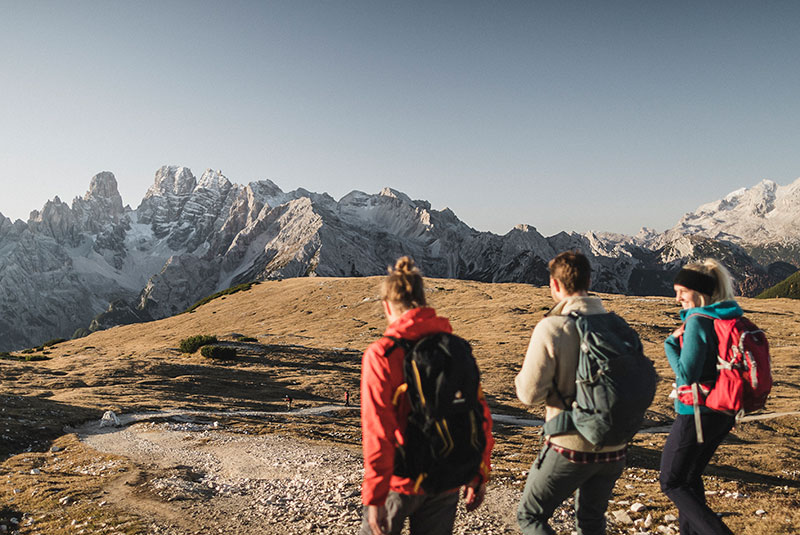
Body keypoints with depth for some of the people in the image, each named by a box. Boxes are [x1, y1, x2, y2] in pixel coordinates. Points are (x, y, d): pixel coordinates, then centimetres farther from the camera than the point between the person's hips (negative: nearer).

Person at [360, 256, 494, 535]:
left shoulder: (381, 353, -16)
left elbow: (378, 432, -20)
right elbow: (480, 415, 2)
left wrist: (374, 498, -13)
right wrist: (478, 477, 12)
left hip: (401, 480, -4)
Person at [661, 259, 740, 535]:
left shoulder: (697, 322, -20)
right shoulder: (728, 318, 5)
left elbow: (686, 374, -21)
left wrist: (671, 342, -10)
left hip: (697, 413, -9)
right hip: (724, 413, 9)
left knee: (671, 483, 6)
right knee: (691, 476, 24)